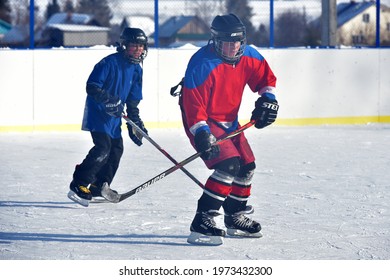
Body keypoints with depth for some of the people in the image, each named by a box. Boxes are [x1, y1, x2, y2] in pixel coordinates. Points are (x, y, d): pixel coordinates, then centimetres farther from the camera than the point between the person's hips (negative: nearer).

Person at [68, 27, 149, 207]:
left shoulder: (136, 69, 7)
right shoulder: (110, 62, -18)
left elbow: (133, 100, 15)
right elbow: (92, 87, -21)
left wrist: (135, 122, 12)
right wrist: (109, 99, -31)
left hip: (115, 115, 9)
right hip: (97, 111, -9)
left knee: (116, 149, 11)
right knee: (102, 148, -19)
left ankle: (99, 186, 24)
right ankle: (79, 185, -17)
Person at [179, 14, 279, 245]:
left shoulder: (248, 56, -6)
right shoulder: (202, 65, -28)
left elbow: (266, 77, 11)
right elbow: (193, 104, -29)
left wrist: (268, 100, -4)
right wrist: (201, 134, -37)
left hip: (228, 121, 9)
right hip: (202, 122, -9)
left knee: (247, 166, 16)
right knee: (229, 165, -25)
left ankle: (235, 218, 36)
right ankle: (202, 223, -28)